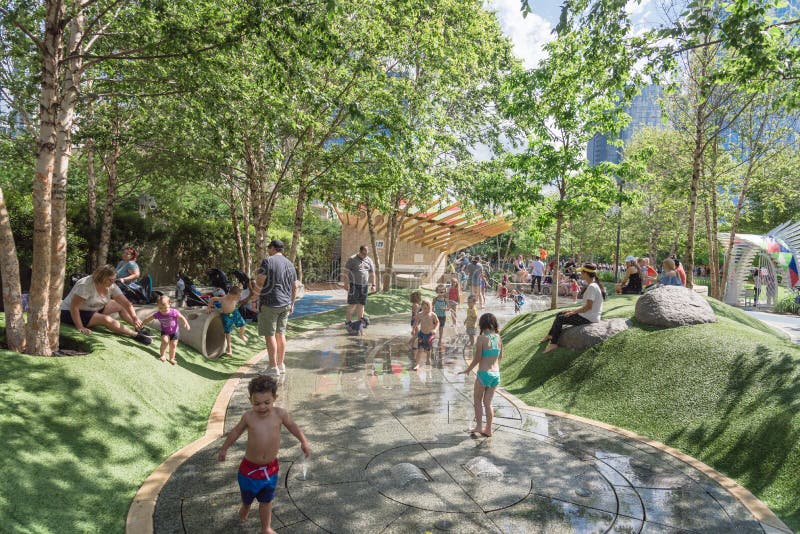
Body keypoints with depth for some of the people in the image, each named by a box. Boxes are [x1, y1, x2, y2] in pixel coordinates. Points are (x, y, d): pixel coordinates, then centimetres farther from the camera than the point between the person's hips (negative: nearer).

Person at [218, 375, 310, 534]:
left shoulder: (280, 414, -16)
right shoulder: (248, 416, -17)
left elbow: (292, 426, 2)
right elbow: (236, 432, 1)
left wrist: (304, 442, -5)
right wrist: (224, 449, 11)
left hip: (270, 467, 1)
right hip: (250, 467, 0)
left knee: (266, 500, 18)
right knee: (247, 497, 23)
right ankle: (244, 508, 57)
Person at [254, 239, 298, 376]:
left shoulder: (268, 261, -11)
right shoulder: (290, 264, 11)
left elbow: (259, 283, -16)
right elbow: (295, 287, 15)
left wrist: (257, 274, 3)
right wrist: (291, 303, 23)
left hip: (269, 304, -7)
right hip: (285, 304, 7)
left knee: (270, 335, 0)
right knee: (280, 334, 13)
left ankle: (273, 367, 4)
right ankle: (281, 365, 20)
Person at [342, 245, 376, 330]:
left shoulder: (369, 260, 10)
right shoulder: (352, 259, -4)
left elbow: (372, 273, 15)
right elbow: (346, 272, -8)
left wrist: (373, 285, 8)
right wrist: (346, 284, -15)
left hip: (364, 286, 4)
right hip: (354, 285, -4)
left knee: (361, 305, 5)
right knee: (352, 305, -8)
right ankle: (347, 322, 4)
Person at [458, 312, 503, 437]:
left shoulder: (481, 338, -13)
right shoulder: (498, 338, 2)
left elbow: (477, 359, -12)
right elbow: (500, 356, 11)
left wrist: (468, 370, 0)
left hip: (484, 374, -5)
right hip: (496, 374, 5)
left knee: (477, 401, 16)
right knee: (488, 402, 17)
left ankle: (478, 426, 17)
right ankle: (488, 429, 21)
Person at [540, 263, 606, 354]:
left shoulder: (592, 287, -23)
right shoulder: (595, 285, 9)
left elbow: (588, 307, -25)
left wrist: (573, 312, -13)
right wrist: (574, 310, 10)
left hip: (589, 318, -10)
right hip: (590, 316, 10)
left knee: (560, 319, -7)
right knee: (560, 314, 15)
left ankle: (554, 343, 2)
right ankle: (550, 336, 25)